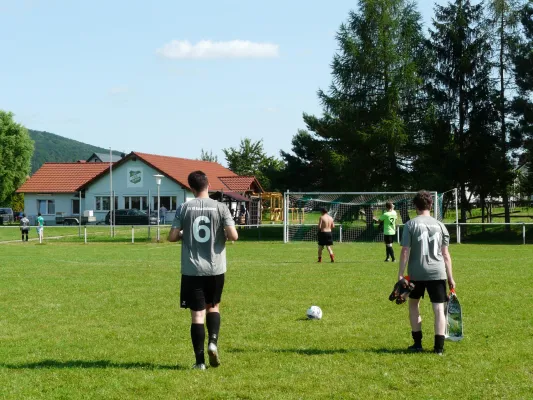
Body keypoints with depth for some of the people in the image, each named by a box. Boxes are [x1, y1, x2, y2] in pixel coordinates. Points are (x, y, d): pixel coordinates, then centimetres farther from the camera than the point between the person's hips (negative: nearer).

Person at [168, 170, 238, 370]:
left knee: (197, 314, 3)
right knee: (213, 306, 22)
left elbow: (172, 237, -4)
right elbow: (233, 235, -10)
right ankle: (213, 341, 0)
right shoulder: (220, 207, -3)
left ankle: (200, 360, 2)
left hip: (192, 270, -1)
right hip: (215, 269, 1)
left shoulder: (184, 208, -2)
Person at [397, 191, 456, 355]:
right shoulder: (440, 225, 5)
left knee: (413, 305, 18)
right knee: (439, 309, 3)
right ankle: (439, 346, -2)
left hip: (416, 274, -1)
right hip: (437, 273, 1)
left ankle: (417, 343, 21)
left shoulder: (410, 225, -3)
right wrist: (450, 277, 8)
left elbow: (405, 251, -8)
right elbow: (445, 254, 4)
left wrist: (400, 274, -6)